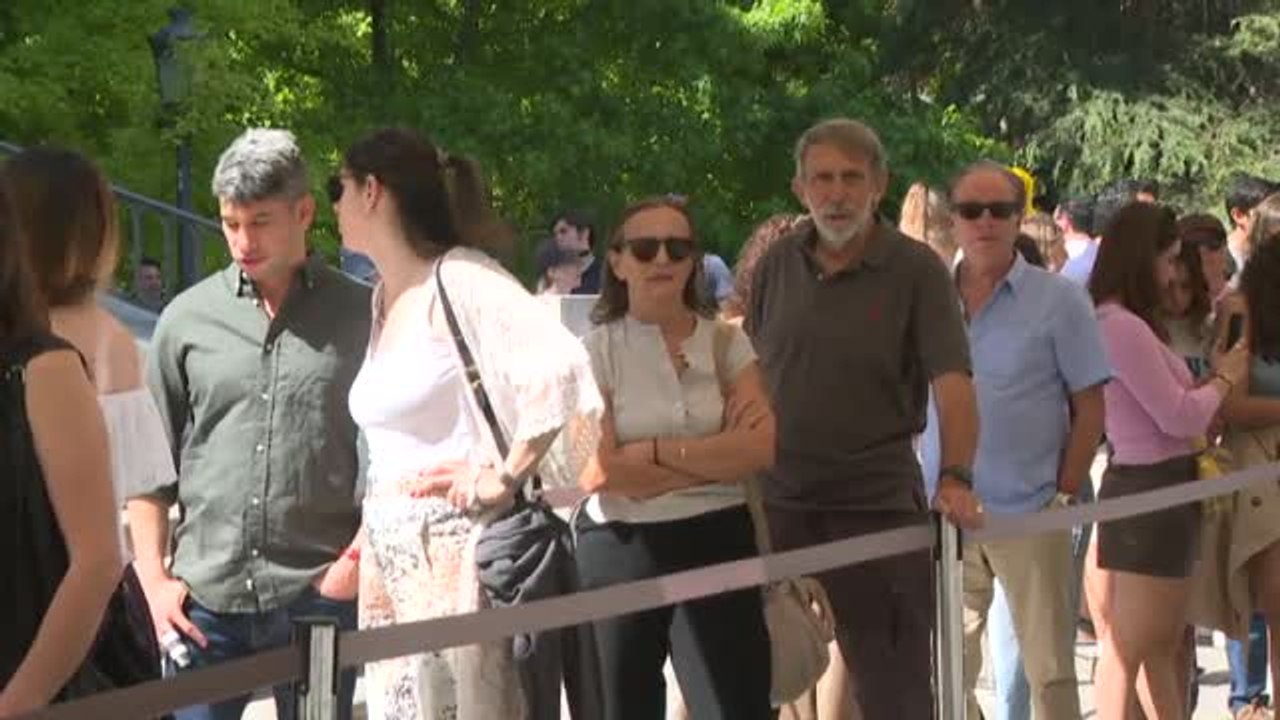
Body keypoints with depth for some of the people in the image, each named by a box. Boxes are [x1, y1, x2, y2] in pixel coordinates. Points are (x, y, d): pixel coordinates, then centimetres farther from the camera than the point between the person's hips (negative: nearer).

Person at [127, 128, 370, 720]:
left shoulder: (360, 316, 3)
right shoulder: (188, 318, 8)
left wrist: (361, 555, -5)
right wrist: (153, 578, 4)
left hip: (318, 595, -1)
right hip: (205, 598, 1)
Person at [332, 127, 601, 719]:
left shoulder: (458, 281, -10)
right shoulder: (384, 299, 15)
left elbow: (560, 368, -24)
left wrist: (504, 479, -18)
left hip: (455, 555, -8)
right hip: (391, 560, 8)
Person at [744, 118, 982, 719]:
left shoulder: (916, 271, -6)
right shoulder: (777, 264, 7)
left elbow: (952, 383, -14)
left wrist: (956, 477, -27)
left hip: (878, 500, -4)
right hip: (779, 499, 4)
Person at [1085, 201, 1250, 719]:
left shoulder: (1118, 324, 10)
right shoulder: (1124, 327, -20)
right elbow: (1178, 416, -18)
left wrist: (1210, 381, 11)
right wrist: (1224, 379, -2)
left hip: (1153, 487, 10)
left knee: (1162, 649, 16)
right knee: (1128, 652, -3)